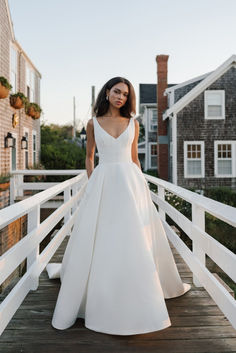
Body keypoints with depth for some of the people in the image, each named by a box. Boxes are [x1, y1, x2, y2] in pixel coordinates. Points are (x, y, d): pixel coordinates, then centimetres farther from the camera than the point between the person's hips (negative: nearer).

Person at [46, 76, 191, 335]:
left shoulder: (132, 123, 9)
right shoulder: (93, 123, 7)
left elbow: (134, 158, 13)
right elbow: (89, 156, 13)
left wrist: (141, 185, 7)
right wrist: (91, 184, 4)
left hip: (129, 183, 1)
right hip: (102, 184, -1)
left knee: (134, 239, 4)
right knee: (98, 241, 1)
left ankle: (136, 299, 23)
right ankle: (99, 299, 20)